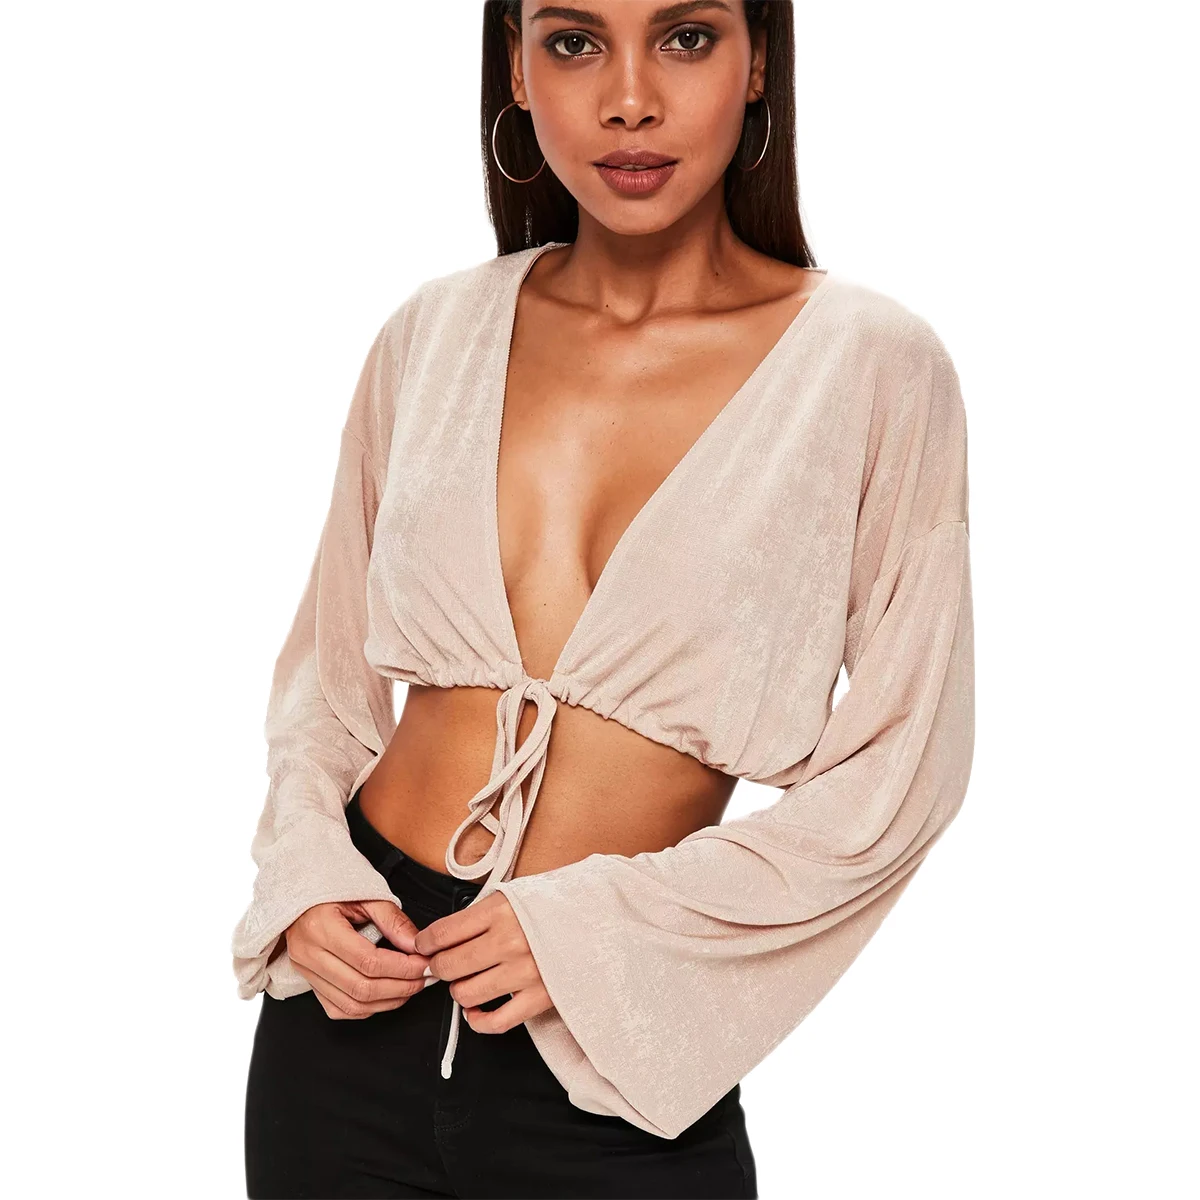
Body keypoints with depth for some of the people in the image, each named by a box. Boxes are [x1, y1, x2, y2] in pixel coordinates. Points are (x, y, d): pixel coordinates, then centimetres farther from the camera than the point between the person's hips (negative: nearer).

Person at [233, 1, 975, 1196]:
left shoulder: (872, 367, -8)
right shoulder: (433, 333, 1)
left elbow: (900, 768, -8)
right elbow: (328, 660, 11)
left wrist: (596, 925, -14)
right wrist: (307, 881, -5)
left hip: (615, 1043, -3)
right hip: (349, 1015, 3)